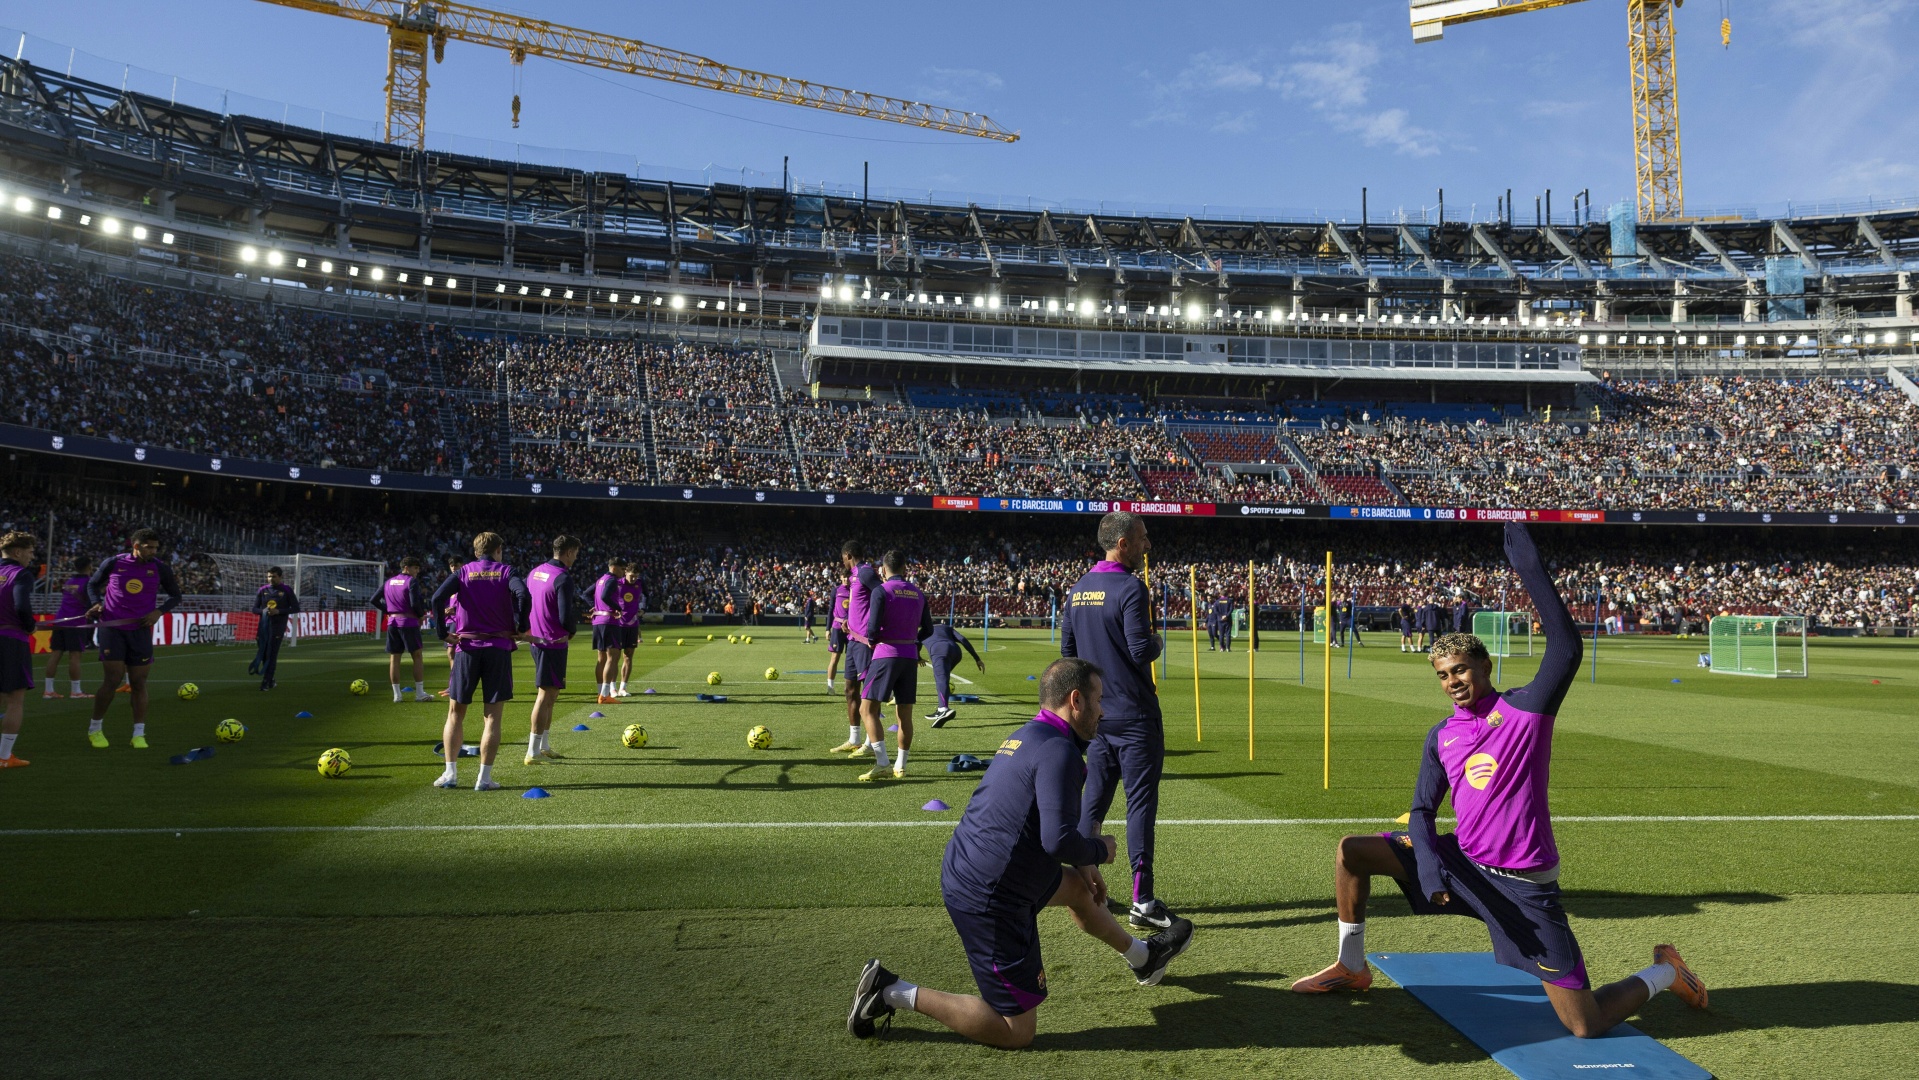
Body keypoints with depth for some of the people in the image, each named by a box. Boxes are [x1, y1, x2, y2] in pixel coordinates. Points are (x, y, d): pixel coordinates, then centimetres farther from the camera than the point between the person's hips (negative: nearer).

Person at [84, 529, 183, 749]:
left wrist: (159, 611, -7)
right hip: (111, 629, -2)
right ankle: (95, 729, 13)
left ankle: (139, 735, 10)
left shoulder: (160, 568, -1)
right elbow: (93, 584, 14)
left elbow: (175, 595, 10)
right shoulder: (114, 563, -3)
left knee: (138, 683, 3)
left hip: (140, 630, 2)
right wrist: (96, 603, -4)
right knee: (113, 680, -8)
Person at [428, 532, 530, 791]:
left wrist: (444, 633, -1)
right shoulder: (505, 571, 2)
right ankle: (484, 778, 1)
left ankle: (450, 773, 12)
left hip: (466, 647, 1)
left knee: (455, 713, 14)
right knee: (493, 716, 3)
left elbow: (437, 599, -10)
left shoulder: (463, 572, 5)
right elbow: (523, 594, -17)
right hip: (499, 648, -1)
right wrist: (521, 629, -6)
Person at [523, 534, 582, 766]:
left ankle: (543, 745, 26)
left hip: (537, 640, 9)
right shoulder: (563, 578, -18)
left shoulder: (535, 572, 9)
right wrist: (577, 610, -1)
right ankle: (533, 752, -1)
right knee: (546, 695, -4)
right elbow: (566, 618, -22)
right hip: (553, 642, -9)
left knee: (550, 694, 19)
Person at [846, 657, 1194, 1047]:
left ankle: (1142, 957, 54)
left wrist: (1082, 864, 20)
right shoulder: (1059, 750, -20)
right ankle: (895, 993, 1)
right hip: (988, 901, -10)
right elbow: (1058, 840, -27)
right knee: (1016, 1032, 2)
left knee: (1077, 885, 30)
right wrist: (1098, 851, -6)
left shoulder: (1025, 737, 9)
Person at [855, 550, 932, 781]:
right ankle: (900, 766, 16)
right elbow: (928, 630, 13)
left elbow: (873, 628, -13)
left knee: (868, 709, -2)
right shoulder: (918, 594, 9)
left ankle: (882, 764, -12)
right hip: (910, 656, 6)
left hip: (886, 654, -6)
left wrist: (872, 640, 8)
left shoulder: (881, 591, -8)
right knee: (904, 714, 10)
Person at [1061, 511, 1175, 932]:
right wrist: (1158, 643, -1)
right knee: (1140, 802, -2)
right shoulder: (1129, 588, -16)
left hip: (1096, 715, 7)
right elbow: (1141, 650, -21)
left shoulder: (1077, 590, 9)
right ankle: (1142, 901, 0)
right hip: (1134, 715, -7)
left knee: (1093, 798, 13)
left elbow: (1067, 650, 13)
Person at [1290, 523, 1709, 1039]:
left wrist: (1530, 569, -30)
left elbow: (1567, 648, -25)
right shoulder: (1440, 737, 6)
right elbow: (1422, 811, 6)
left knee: (1586, 1027, -3)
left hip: (1523, 883, -5)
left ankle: (1664, 972, 28)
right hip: (1463, 864, 5)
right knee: (1351, 851, -2)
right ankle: (1352, 968, 17)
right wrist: (1428, 863, -14)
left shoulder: (1527, 708, -10)